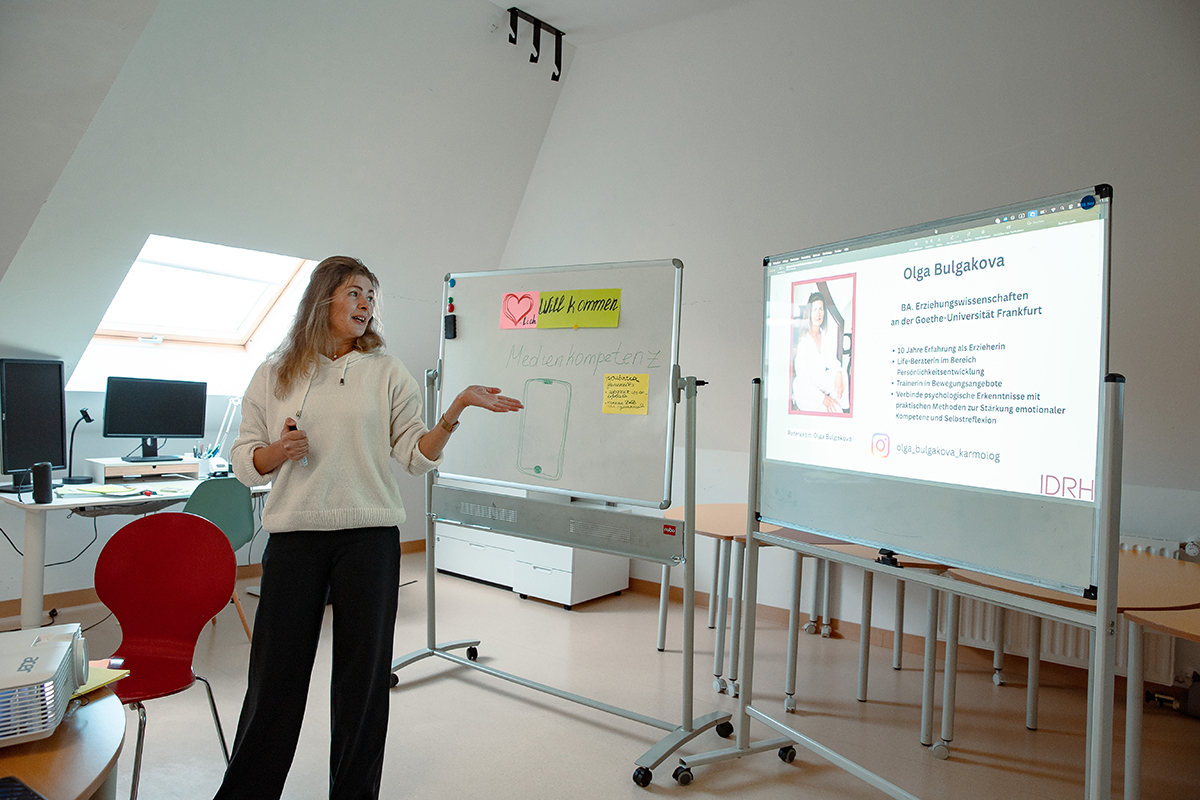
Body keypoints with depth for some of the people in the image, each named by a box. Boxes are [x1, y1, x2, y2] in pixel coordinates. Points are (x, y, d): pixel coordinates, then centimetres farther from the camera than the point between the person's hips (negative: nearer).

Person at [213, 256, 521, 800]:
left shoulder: (387, 372, 6)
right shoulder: (274, 374, 8)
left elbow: (417, 456, 1)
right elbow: (244, 461, 9)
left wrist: (455, 411, -13)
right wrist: (278, 452, -12)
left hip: (369, 536, 0)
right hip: (294, 535, 0)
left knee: (363, 672, 8)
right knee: (275, 673, 5)